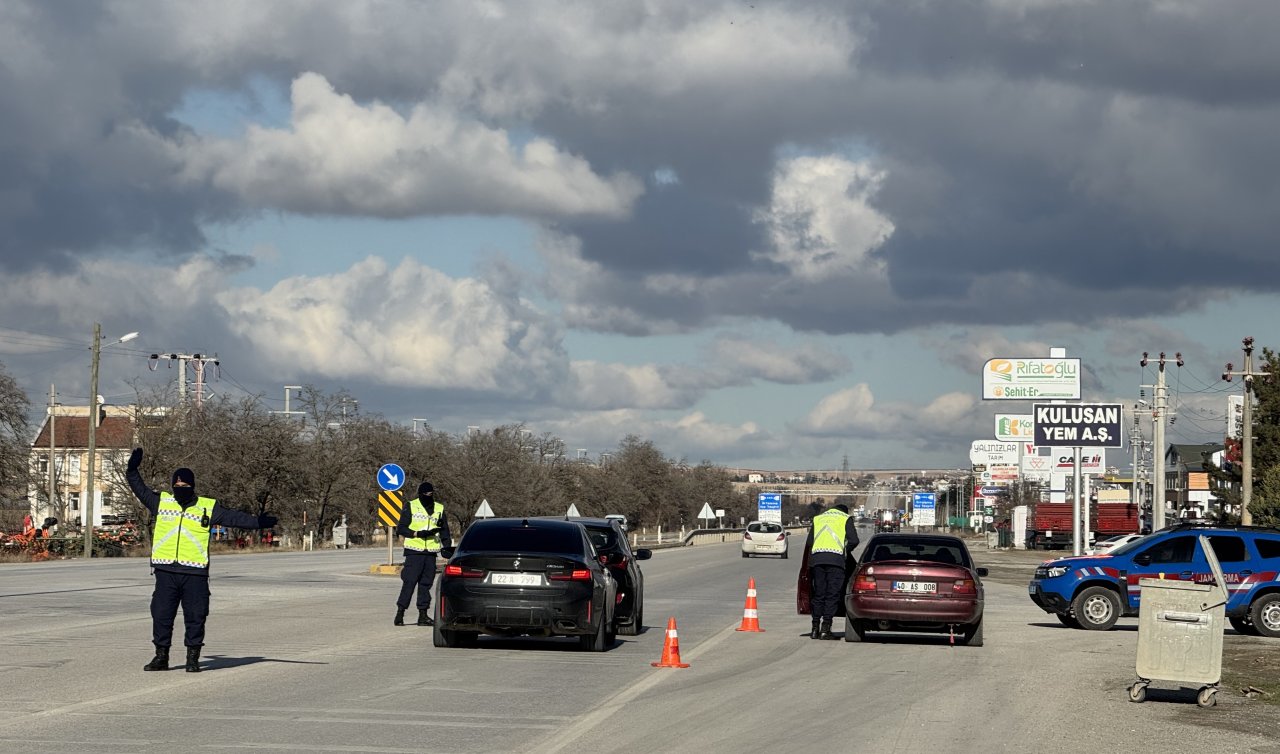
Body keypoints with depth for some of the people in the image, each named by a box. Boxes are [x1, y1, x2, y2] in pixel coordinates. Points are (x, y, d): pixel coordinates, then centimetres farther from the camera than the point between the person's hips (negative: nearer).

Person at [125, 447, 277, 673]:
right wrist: (133, 469, 7)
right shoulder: (161, 502, 10)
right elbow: (140, 489, 17)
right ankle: (161, 656, 15)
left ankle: (193, 658, 11)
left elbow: (235, 517, 4)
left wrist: (261, 522, -4)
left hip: (195, 573, -1)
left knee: (196, 616, 1)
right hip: (166, 572, 1)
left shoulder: (208, 508, 5)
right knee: (161, 614, 4)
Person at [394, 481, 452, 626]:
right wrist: (418, 534, -14)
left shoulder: (439, 509, 12)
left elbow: (445, 532, 19)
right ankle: (400, 613, -4)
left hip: (431, 553, 4)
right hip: (414, 551, -4)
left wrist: (447, 547, 8)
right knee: (409, 582, -8)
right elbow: (401, 528, -2)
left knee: (426, 584, 6)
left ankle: (423, 614, 10)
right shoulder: (410, 507, 0)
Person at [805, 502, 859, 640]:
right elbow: (853, 540, 2)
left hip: (816, 558, 3)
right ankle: (825, 628, -7)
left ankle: (815, 628, 7)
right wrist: (845, 552, 18)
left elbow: (809, 542, 16)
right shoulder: (846, 519, 15)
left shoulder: (817, 518, 25)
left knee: (818, 594, 9)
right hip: (836, 558, -3)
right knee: (832, 594, -1)